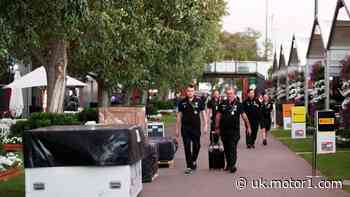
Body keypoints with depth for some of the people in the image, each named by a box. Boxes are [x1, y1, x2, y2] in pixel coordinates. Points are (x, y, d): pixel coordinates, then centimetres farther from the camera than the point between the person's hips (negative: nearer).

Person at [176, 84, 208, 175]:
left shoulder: (199, 101, 2)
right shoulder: (182, 102, 5)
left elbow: (203, 113, 5)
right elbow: (179, 116, 9)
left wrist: (205, 125, -3)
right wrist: (177, 129, 7)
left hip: (196, 127, 0)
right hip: (185, 128, 0)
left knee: (196, 146, 5)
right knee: (187, 147, -1)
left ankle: (194, 160, 32)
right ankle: (189, 166, 4)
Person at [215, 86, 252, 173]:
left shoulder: (238, 104, 0)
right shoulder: (223, 104, 6)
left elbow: (244, 116, 3)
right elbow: (218, 116, 11)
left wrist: (248, 127, 2)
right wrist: (217, 128, 9)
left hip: (234, 130, -3)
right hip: (224, 129, 3)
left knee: (233, 148, -9)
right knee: (226, 148, 11)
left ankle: (232, 165, -8)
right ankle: (228, 164, 25)